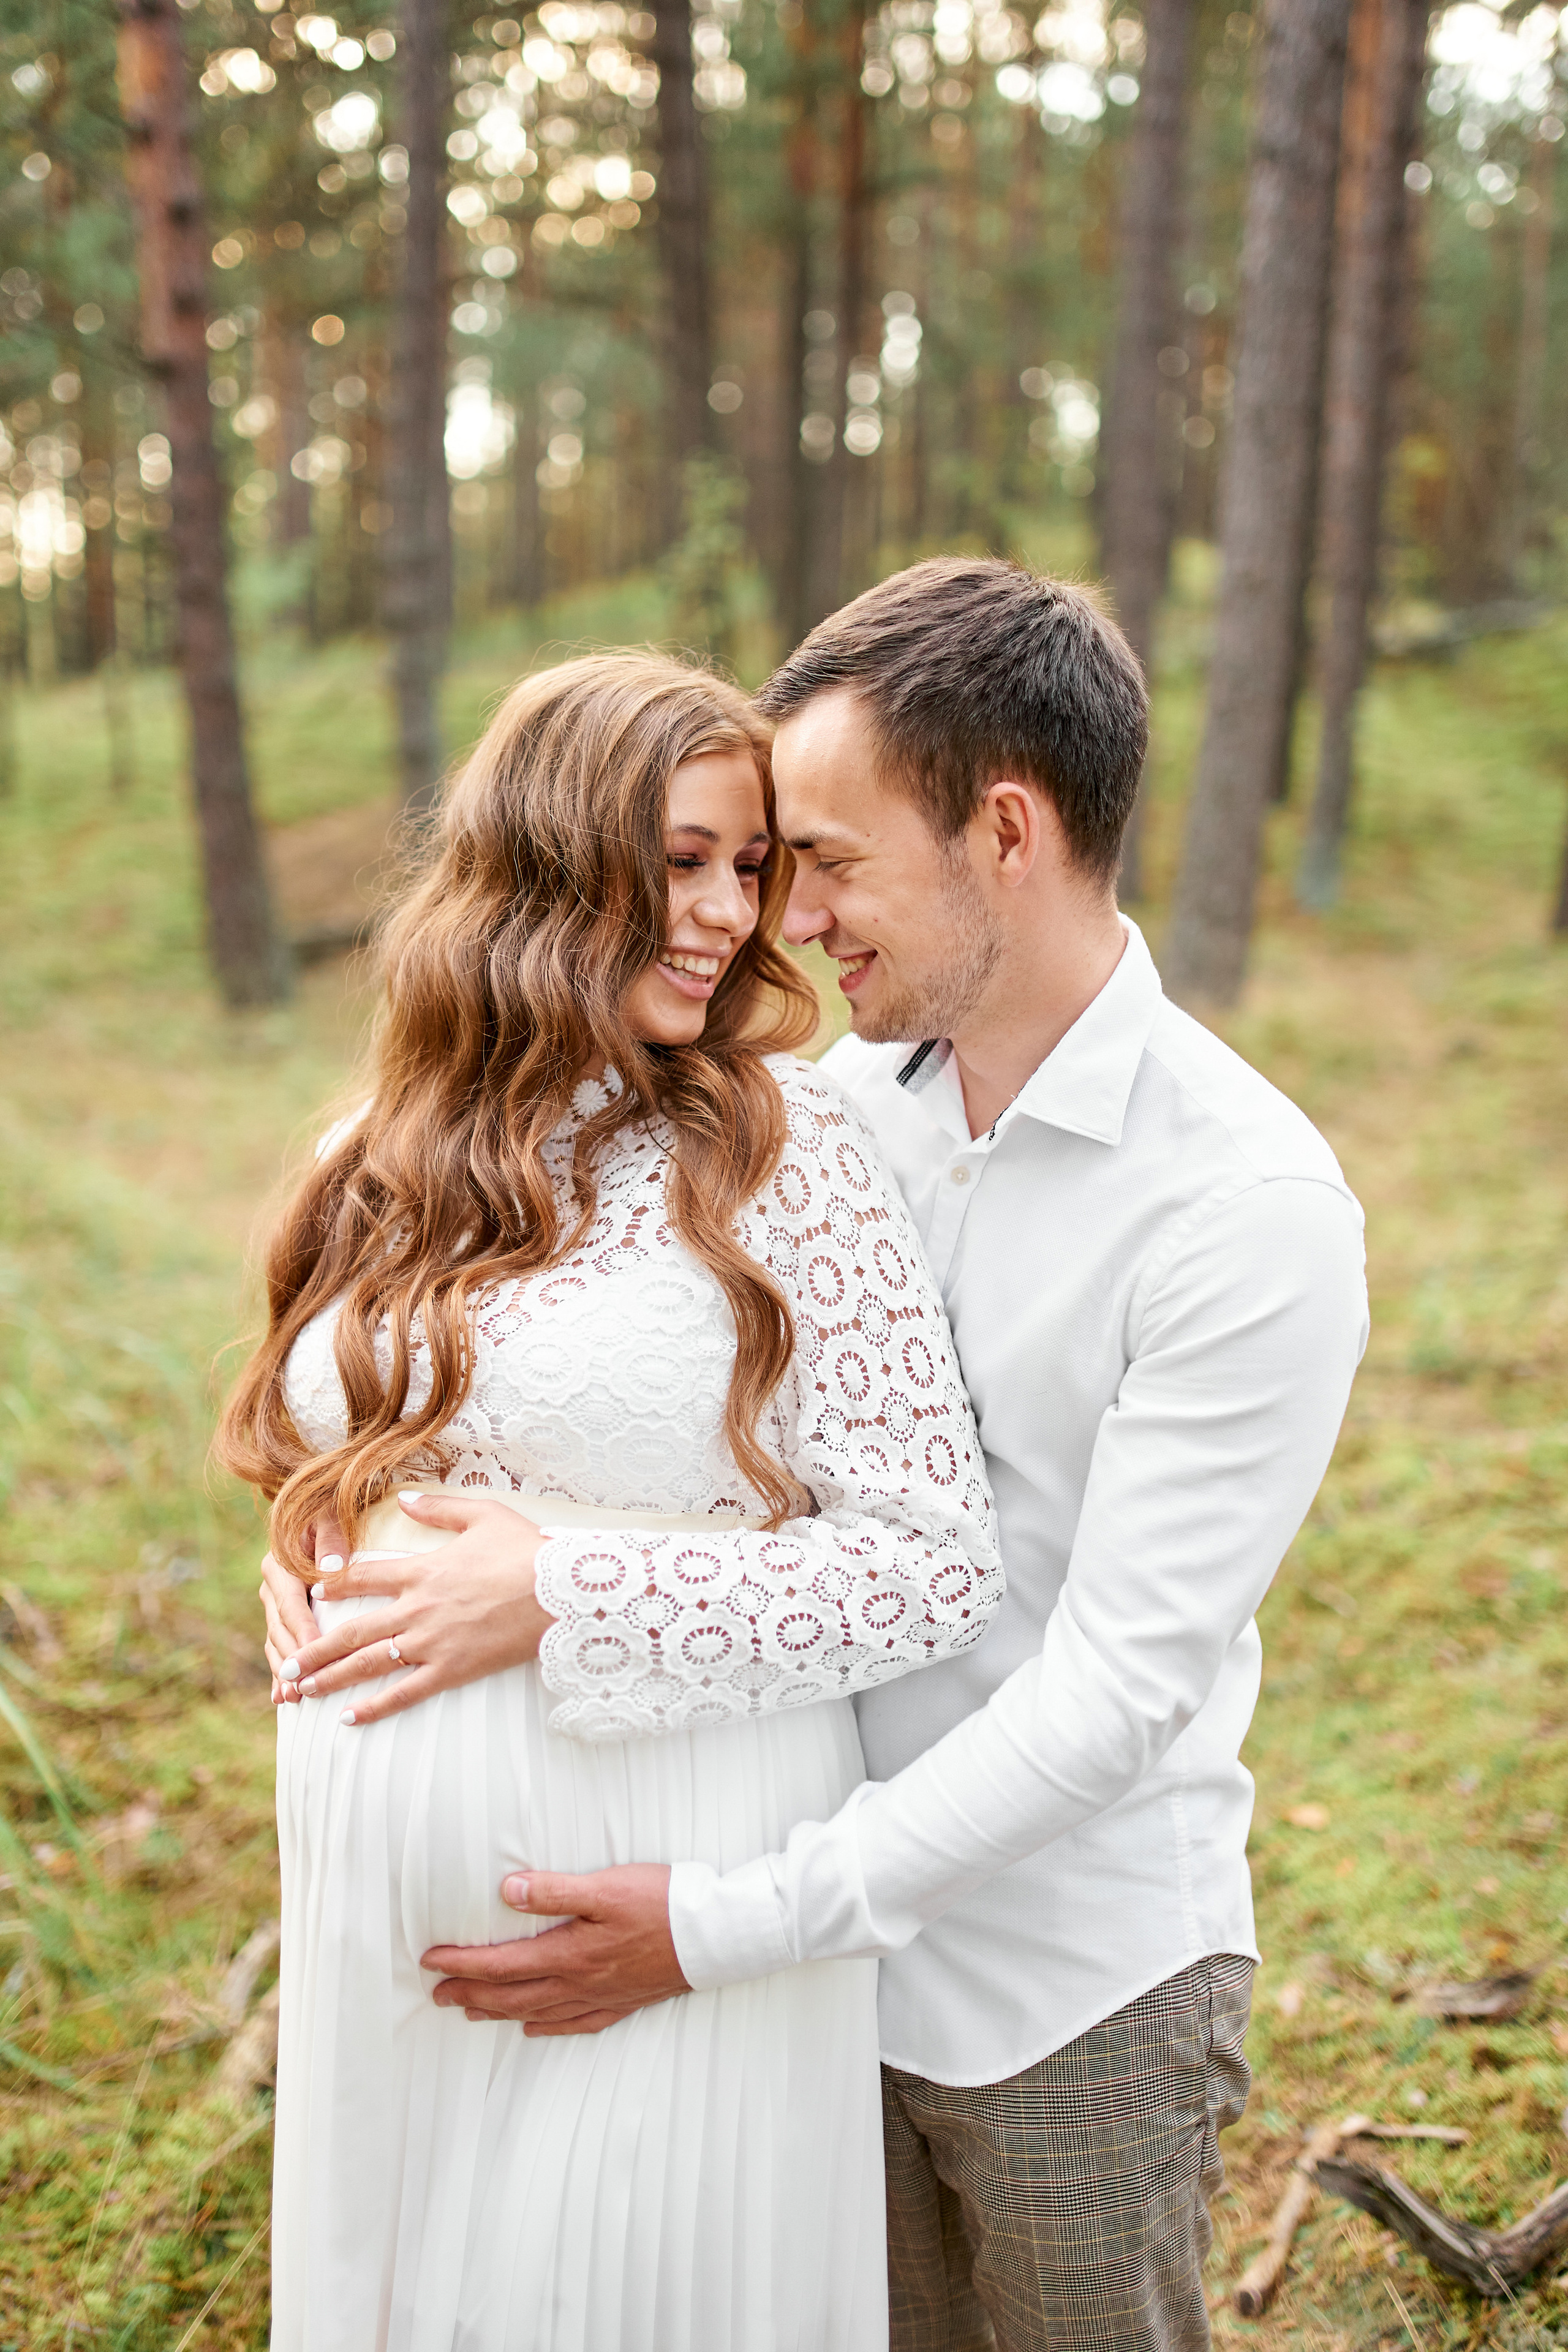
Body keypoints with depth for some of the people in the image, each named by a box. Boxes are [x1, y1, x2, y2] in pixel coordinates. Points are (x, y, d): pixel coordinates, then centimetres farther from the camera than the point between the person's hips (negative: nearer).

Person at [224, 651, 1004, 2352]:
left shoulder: (788, 1157, -12)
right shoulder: (375, 1168, 3)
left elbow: (939, 1567, -16)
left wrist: (557, 1606, -18)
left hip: (672, 1895, -4)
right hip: (388, 1907, 5)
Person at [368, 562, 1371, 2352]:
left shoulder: (1249, 1209, -22)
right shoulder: (840, 1097, -4)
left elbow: (1118, 1686, -23)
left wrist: (721, 1928, -23)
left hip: (1073, 1992, -5)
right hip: (842, 1908, 5)